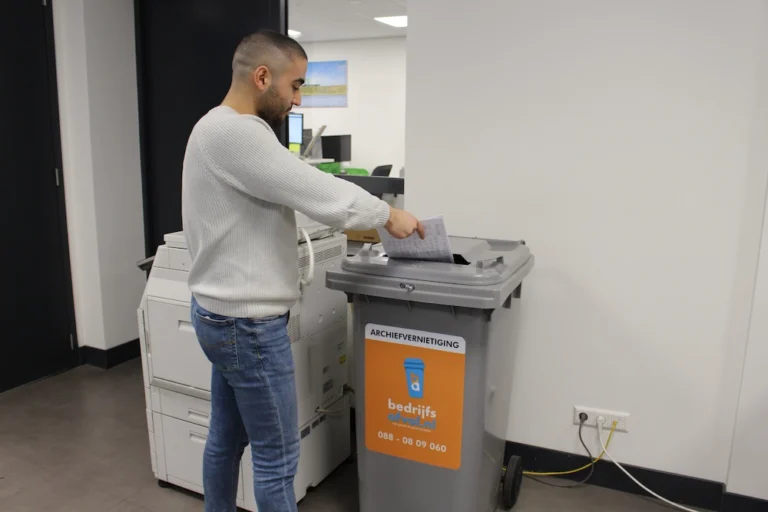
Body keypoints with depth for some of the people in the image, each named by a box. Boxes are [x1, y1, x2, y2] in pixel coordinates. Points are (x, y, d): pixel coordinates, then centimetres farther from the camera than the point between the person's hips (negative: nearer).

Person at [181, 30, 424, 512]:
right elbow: (318, 193, -24)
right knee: (278, 457, 4)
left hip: (223, 315, 11)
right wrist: (388, 214, -10)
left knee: (227, 438, 22)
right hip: (248, 324, -11)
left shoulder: (221, 128, 13)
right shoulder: (234, 132, -22)